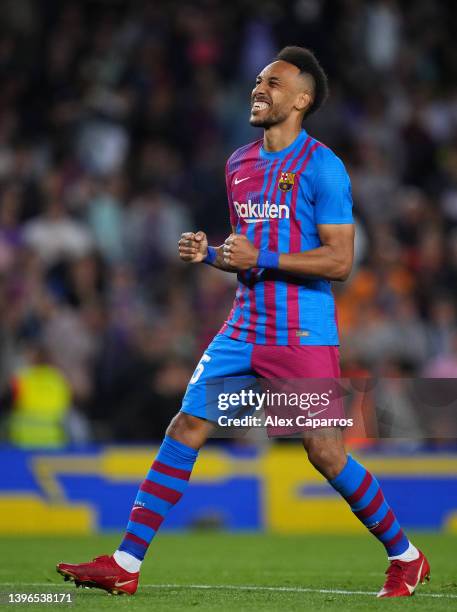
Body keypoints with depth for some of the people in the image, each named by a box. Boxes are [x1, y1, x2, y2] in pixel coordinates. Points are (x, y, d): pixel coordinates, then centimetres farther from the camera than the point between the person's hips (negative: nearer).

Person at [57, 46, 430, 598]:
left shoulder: (321, 167, -9)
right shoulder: (239, 165, 13)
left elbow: (339, 261, -14)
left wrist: (261, 257, -19)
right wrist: (208, 254, 3)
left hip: (304, 335, -6)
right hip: (245, 328, 6)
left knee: (325, 453, -5)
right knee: (184, 428, -4)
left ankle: (405, 556, 15)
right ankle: (126, 563, -3)